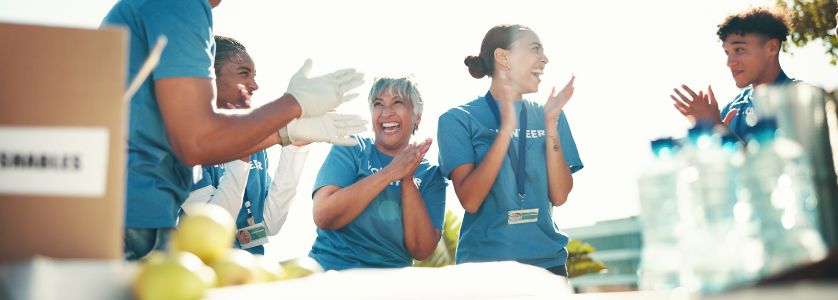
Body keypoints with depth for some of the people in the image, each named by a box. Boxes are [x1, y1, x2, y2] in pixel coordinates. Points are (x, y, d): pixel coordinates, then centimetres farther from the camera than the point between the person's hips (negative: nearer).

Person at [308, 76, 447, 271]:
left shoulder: (431, 174, 5)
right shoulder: (351, 148, 1)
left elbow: (422, 250, -5)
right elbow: (323, 216, -13)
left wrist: (408, 179, -12)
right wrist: (391, 172, -16)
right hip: (331, 268, 0)